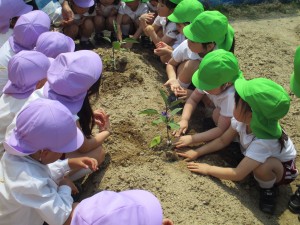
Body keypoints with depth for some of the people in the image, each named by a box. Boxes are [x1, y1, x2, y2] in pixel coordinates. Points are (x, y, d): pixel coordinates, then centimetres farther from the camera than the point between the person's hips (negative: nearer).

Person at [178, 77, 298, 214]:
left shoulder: (264, 141, -42)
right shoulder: (244, 119, -25)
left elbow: (238, 175, -37)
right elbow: (223, 141, -7)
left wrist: (208, 169, -26)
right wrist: (197, 153, -12)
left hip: (283, 168, -5)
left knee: (262, 167, -41)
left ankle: (268, 189, -8)